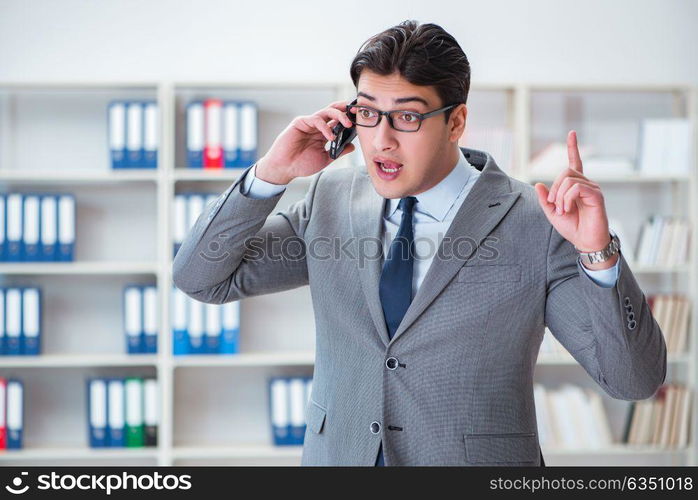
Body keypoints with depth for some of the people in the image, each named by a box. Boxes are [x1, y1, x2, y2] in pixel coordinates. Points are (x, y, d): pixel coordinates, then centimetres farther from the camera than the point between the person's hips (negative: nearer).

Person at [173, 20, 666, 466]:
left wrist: (598, 252, -28)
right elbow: (201, 278, 2)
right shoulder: (330, 199, 1)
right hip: (336, 454, 3)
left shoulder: (534, 226, -11)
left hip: (472, 470, -3)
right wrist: (271, 173, -10)